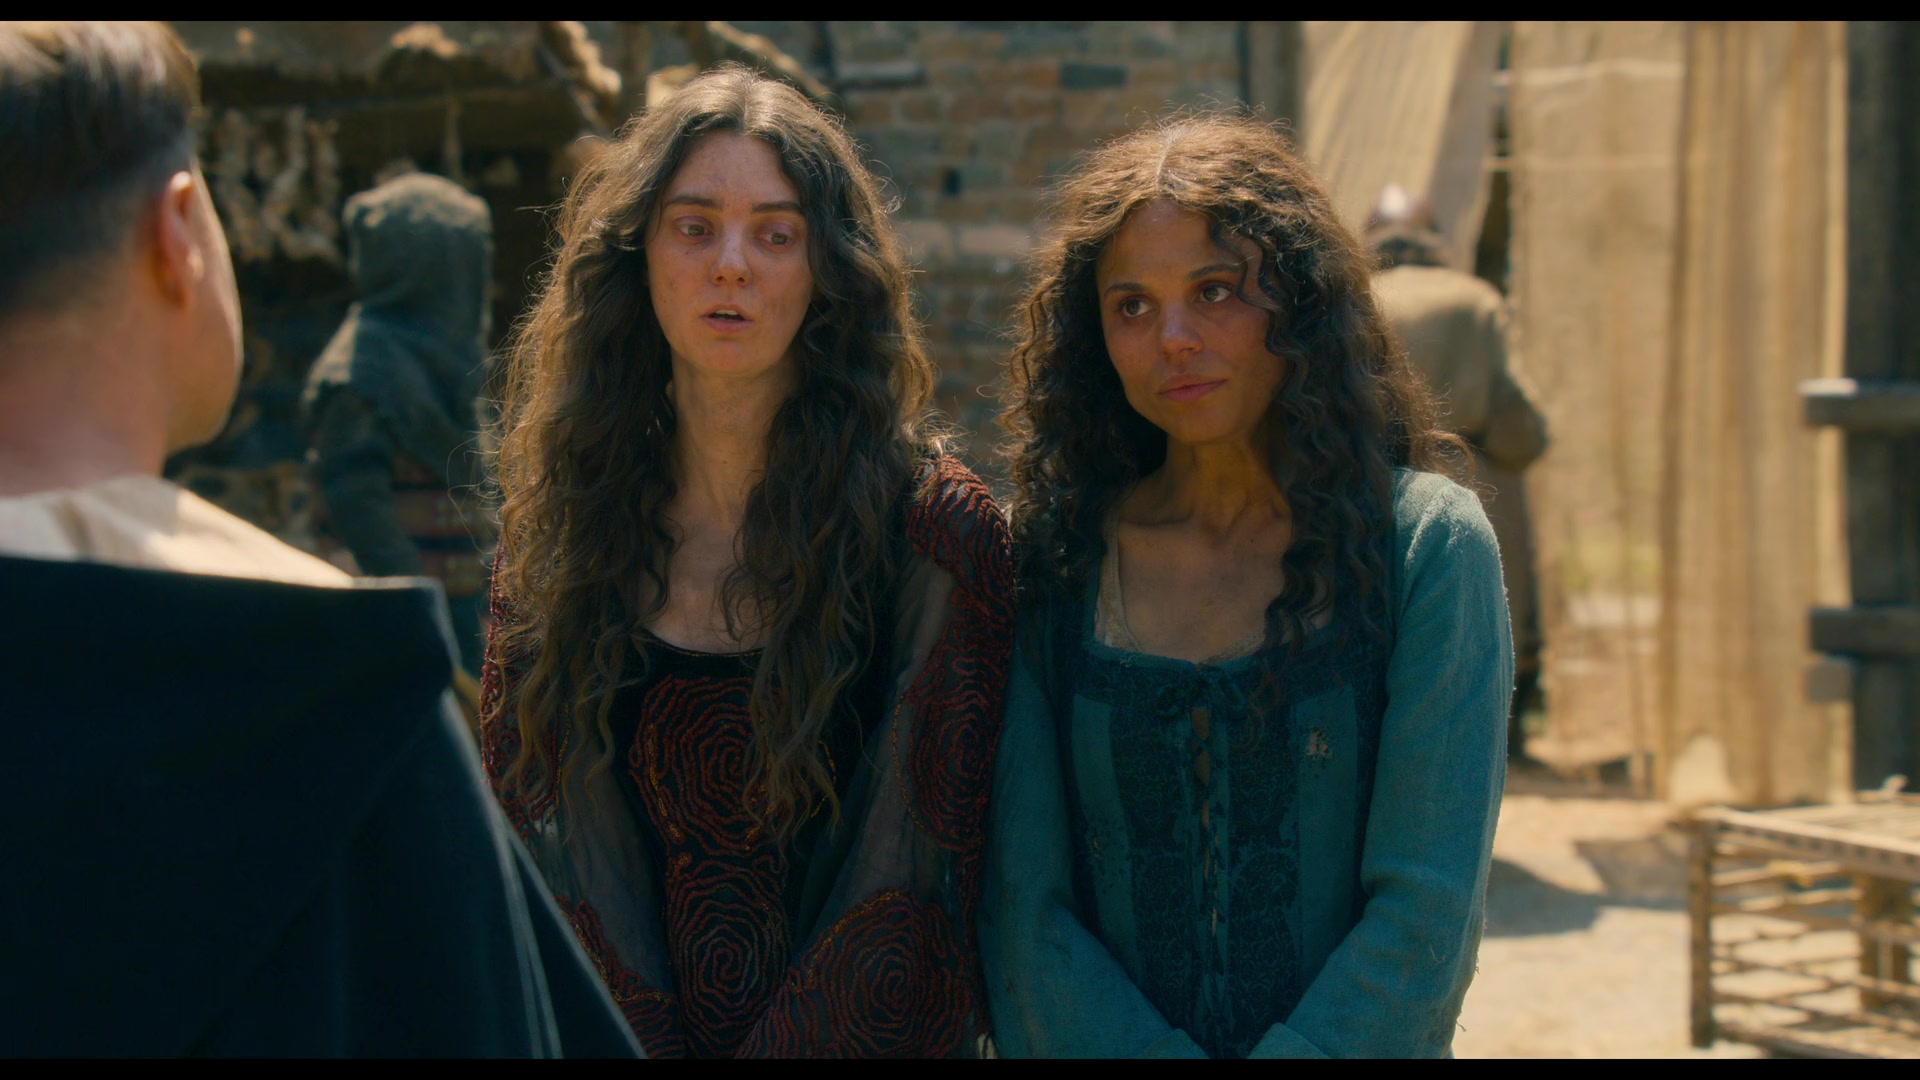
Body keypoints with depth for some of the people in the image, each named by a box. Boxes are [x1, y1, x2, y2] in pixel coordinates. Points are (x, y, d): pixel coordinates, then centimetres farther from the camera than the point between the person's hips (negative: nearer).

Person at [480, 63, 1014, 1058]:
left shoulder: (935, 534, -13)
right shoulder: (556, 523, -4)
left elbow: (912, 886, -16)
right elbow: (549, 846, -7)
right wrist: (646, 1046, -17)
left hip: (852, 1033, -2)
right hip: (620, 1032, 3)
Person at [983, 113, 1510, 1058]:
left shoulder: (1427, 545, -4)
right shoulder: (1055, 558, 2)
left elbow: (1427, 909, -8)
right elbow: (1022, 909, -1)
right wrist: (1147, 1052, -13)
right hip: (1096, 1041, 2)